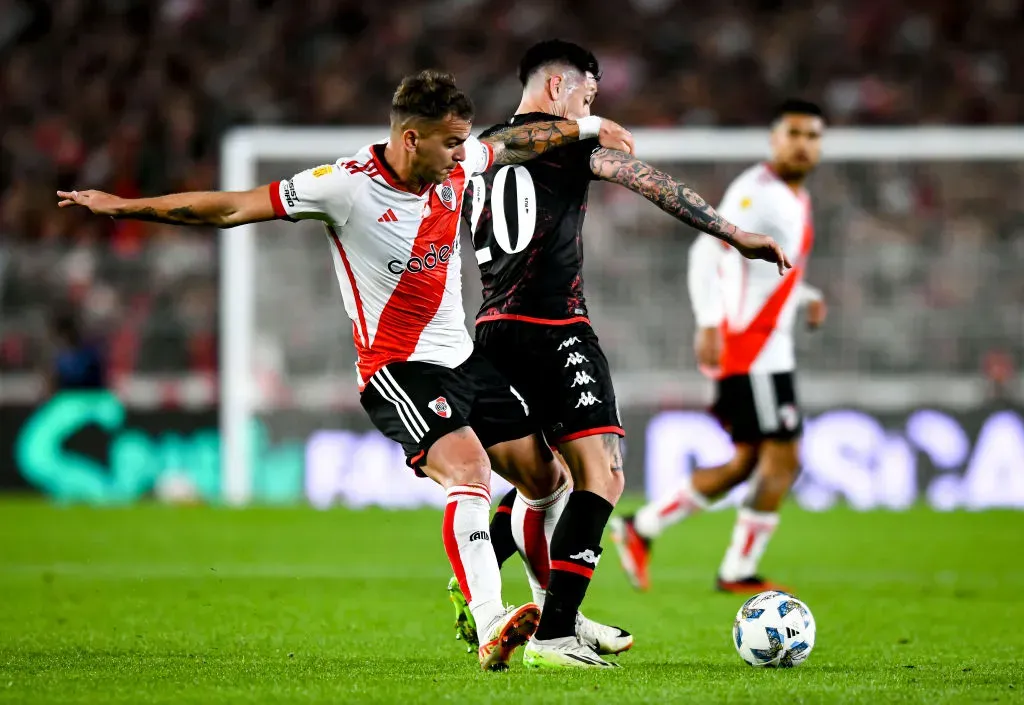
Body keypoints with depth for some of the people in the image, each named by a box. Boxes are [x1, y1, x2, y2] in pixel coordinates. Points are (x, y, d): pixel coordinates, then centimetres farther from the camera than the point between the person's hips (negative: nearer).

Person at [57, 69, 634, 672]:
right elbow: (232, 209, -16)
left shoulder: (456, 166, -1)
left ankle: (557, 617, 25)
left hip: (462, 357, 8)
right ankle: (490, 628, -37)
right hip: (397, 368, -8)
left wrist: (587, 126, 29)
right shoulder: (346, 185, -19)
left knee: (545, 478, 8)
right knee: (468, 469, -29)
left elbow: (517, 143, 21)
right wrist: (123, 207, -17)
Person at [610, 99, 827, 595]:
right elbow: (706, 253, -23)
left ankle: (641, 529, 17)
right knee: (783, 457, -8)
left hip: (770, 346, 10)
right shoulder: (758, 191, -14)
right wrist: (709, 325, -32)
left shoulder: (794, 197, 17)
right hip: (749, 346, -10)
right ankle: (739, 571, 0)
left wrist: (805, 297, 14)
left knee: (747, 462, 12)